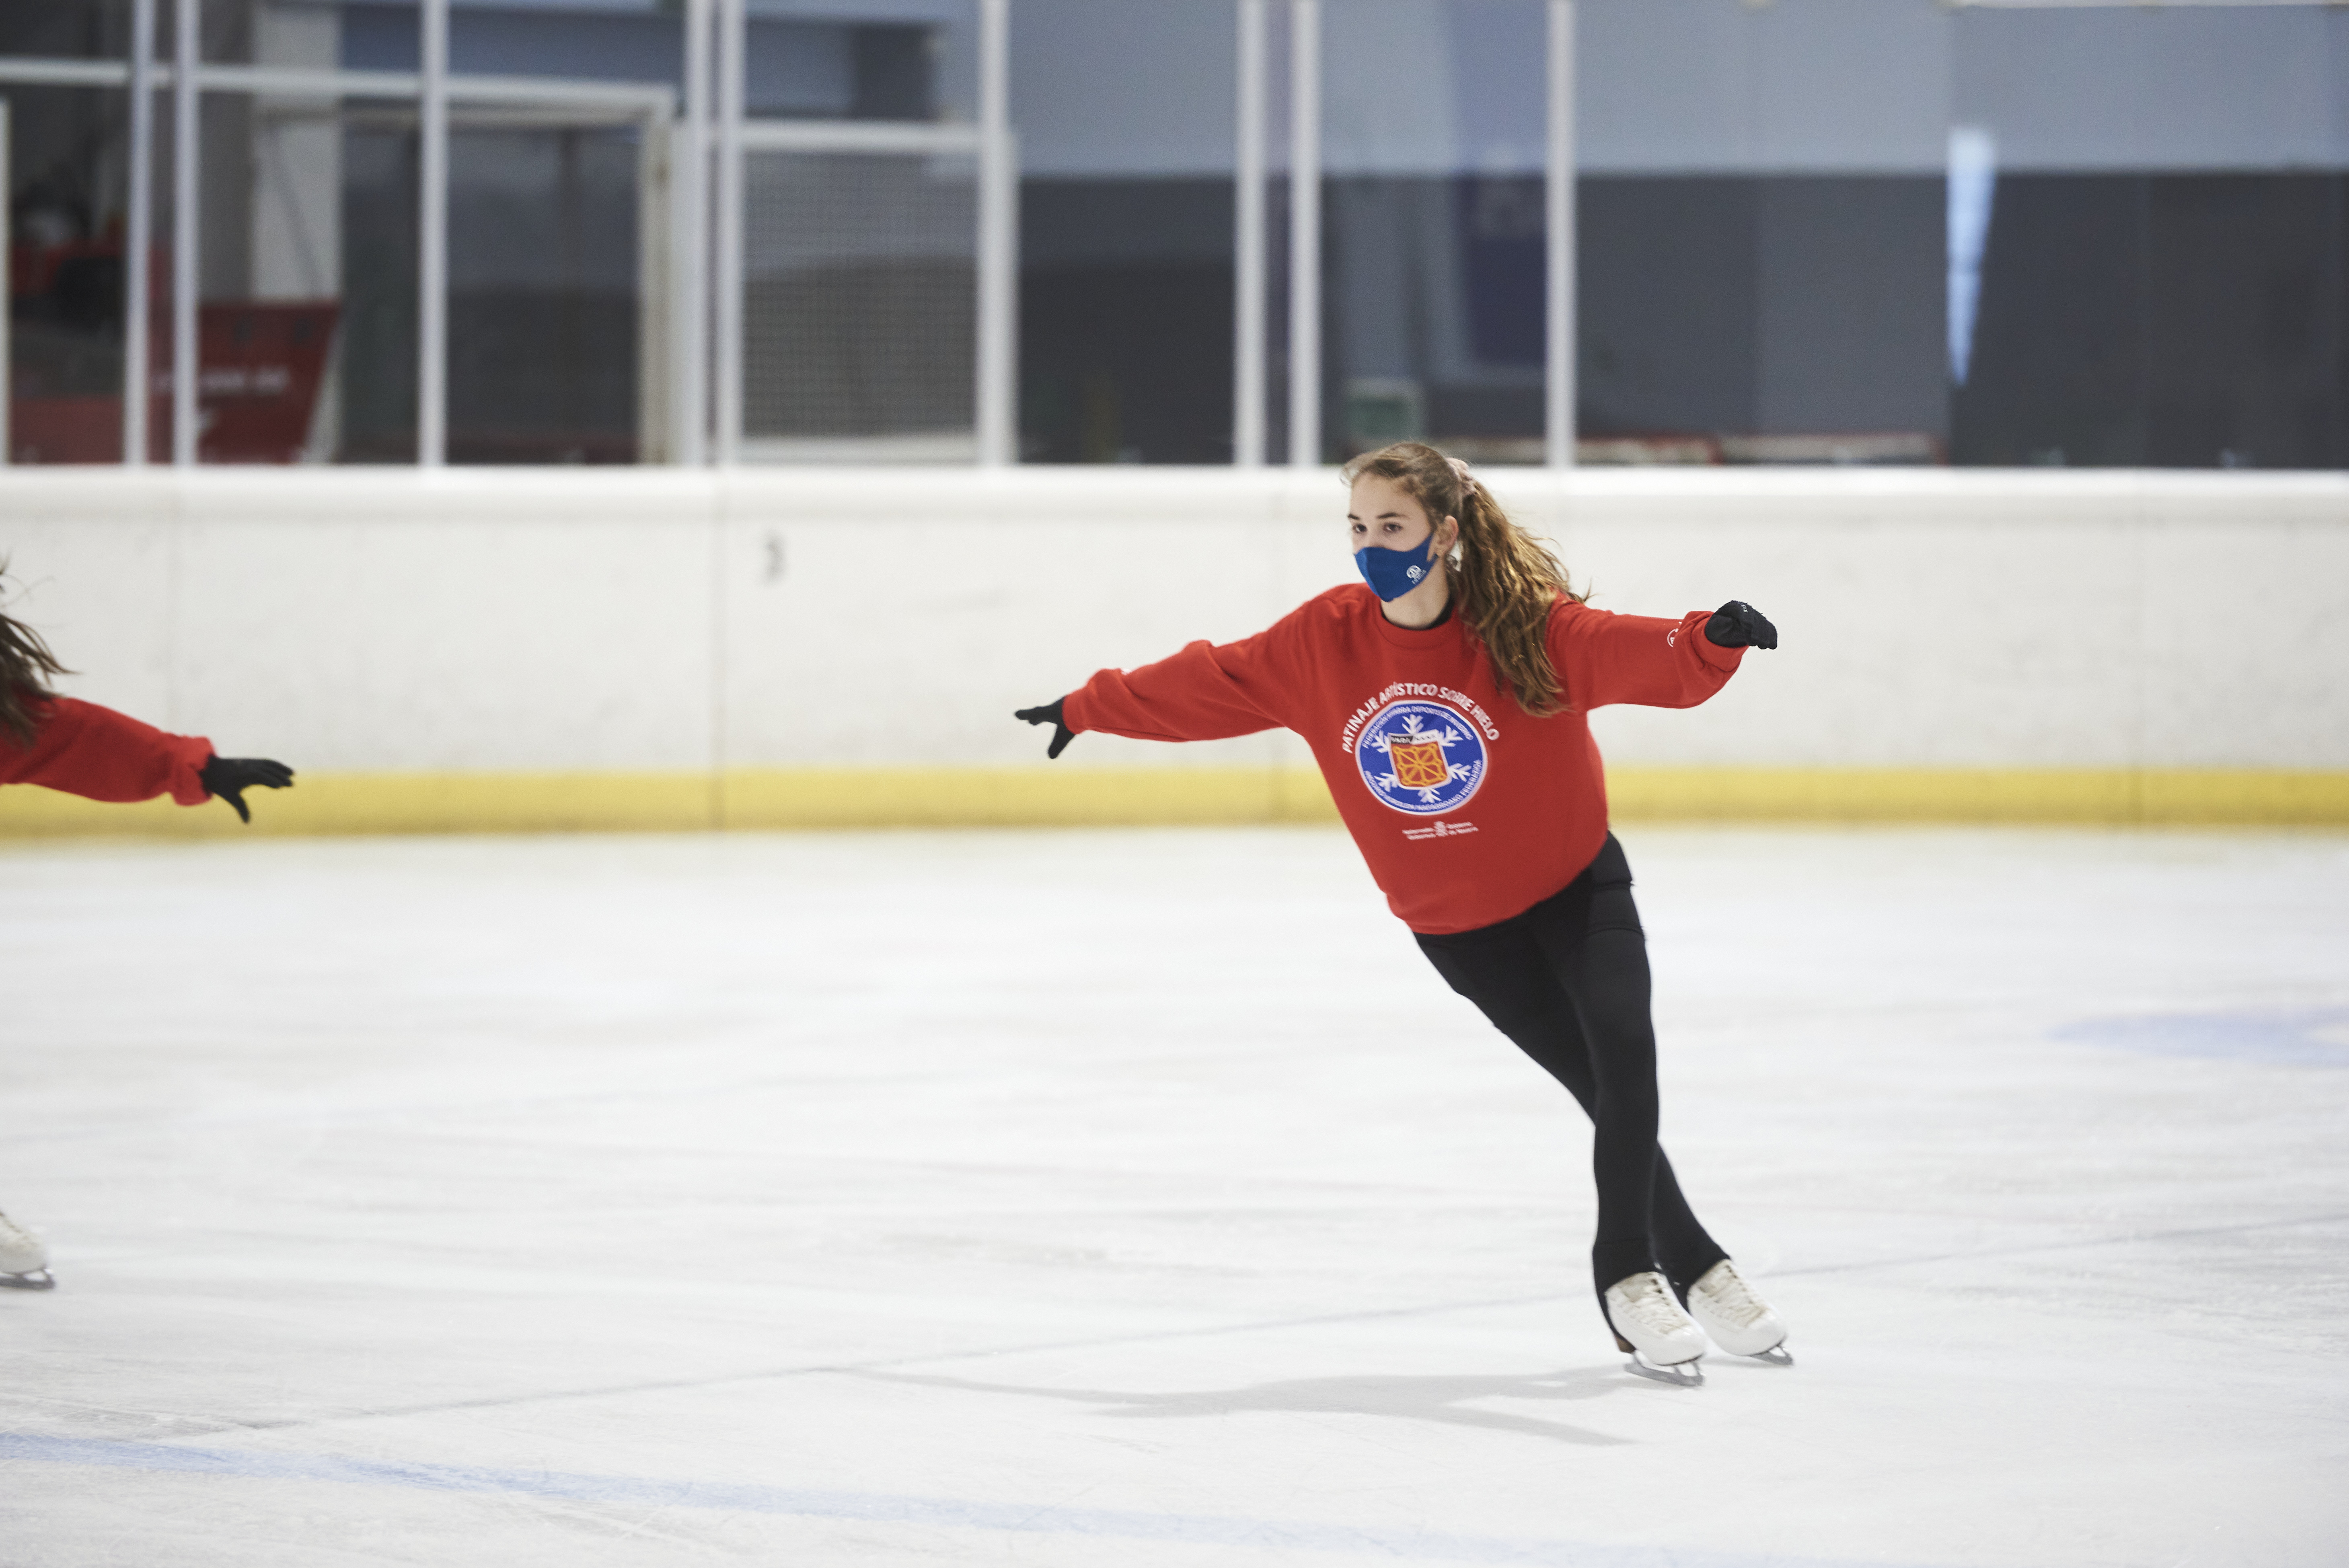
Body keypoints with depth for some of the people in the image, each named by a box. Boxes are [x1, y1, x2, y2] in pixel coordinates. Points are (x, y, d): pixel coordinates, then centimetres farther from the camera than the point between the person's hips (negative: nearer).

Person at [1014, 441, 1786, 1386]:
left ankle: (1628, 1274, -5)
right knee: (1606, 1091, -8)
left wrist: (1712, 641, -54)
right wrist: (1090, 708, 11)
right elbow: (1210, 685, 4)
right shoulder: (1324, 640, -9)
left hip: (1576, 887, -2)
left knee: (1625, 1058, -21)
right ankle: (1695, 1269, 4)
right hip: (1455, 921, 2)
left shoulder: (1532, 629, -19)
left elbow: (1645, 658, -33)